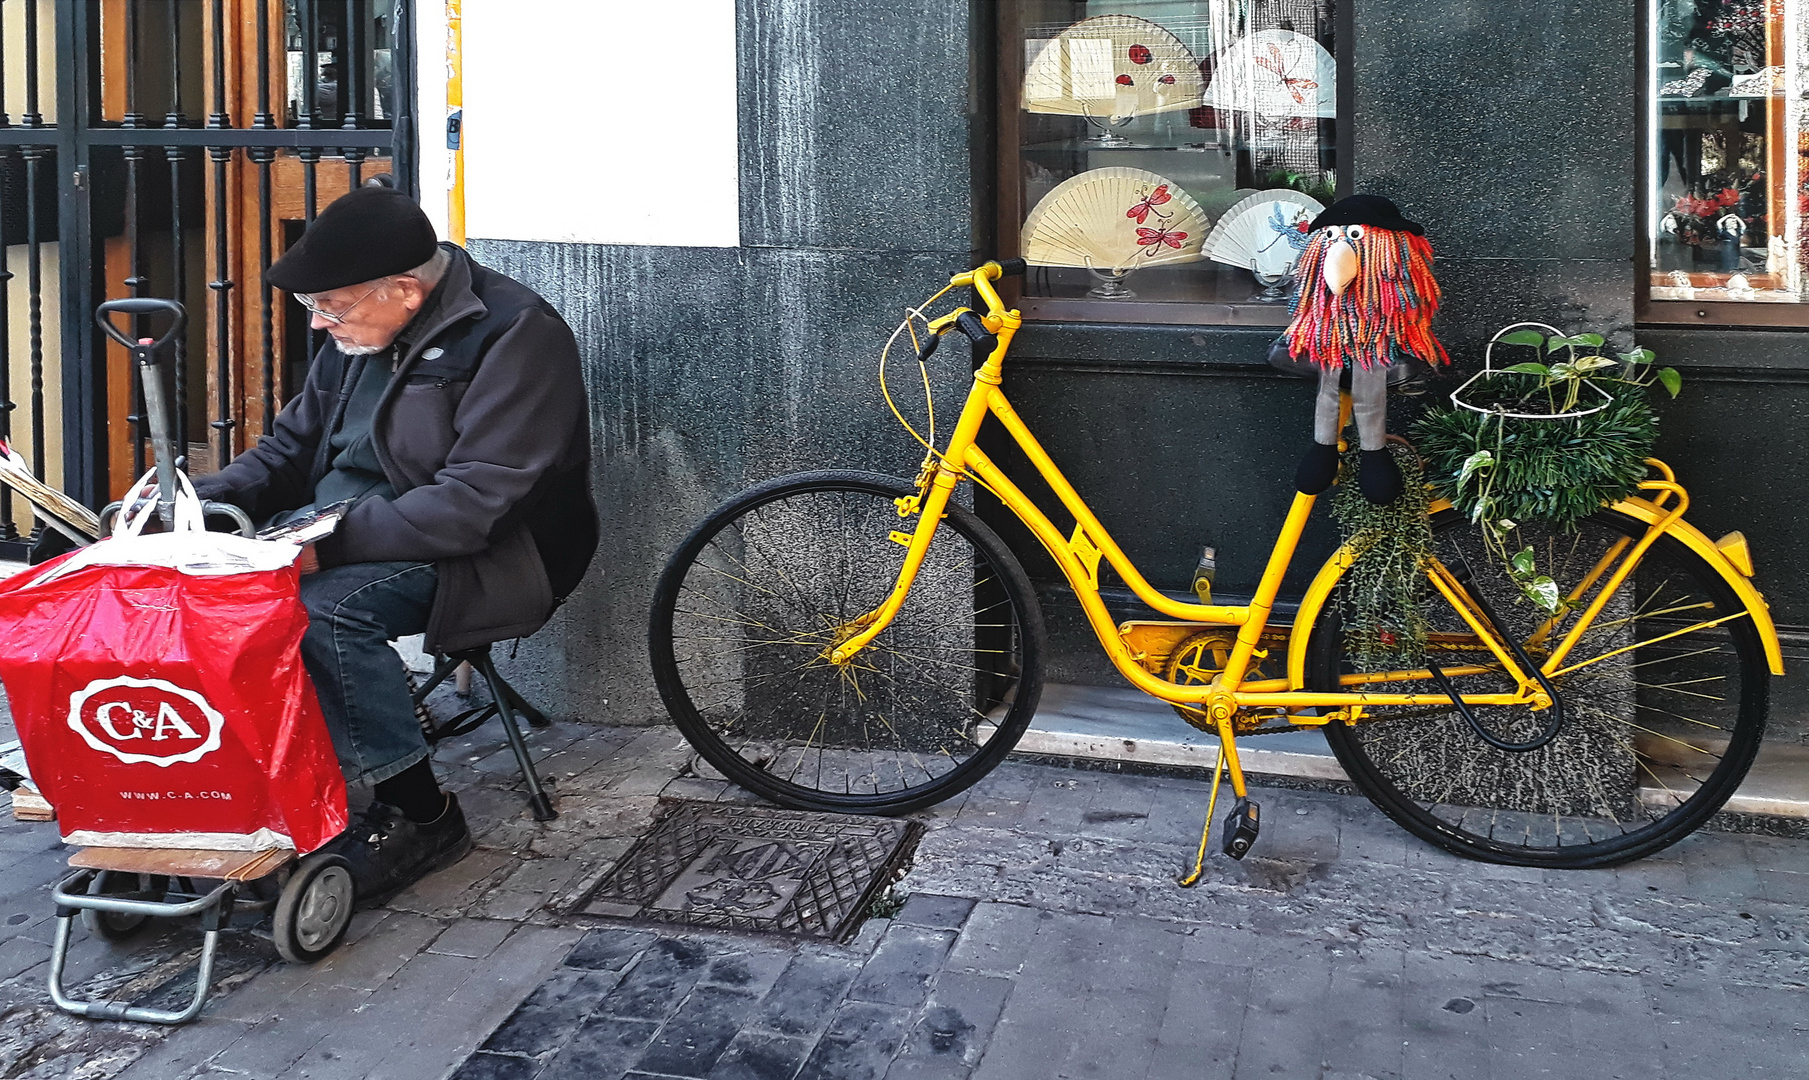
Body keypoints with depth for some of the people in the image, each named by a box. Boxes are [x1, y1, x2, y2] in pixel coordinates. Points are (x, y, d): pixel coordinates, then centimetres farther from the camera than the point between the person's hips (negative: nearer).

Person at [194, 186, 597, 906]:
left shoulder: (517, 337, -19)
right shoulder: (358, 334, 8)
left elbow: (474, 505, -25)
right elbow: (292, 446, 18)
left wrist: (329, 542, -29)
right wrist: (200, 502, -1)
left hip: (480, 554, -8)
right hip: (351, 533, 8)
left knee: (321, 607, -31)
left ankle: (420, 816, -16)